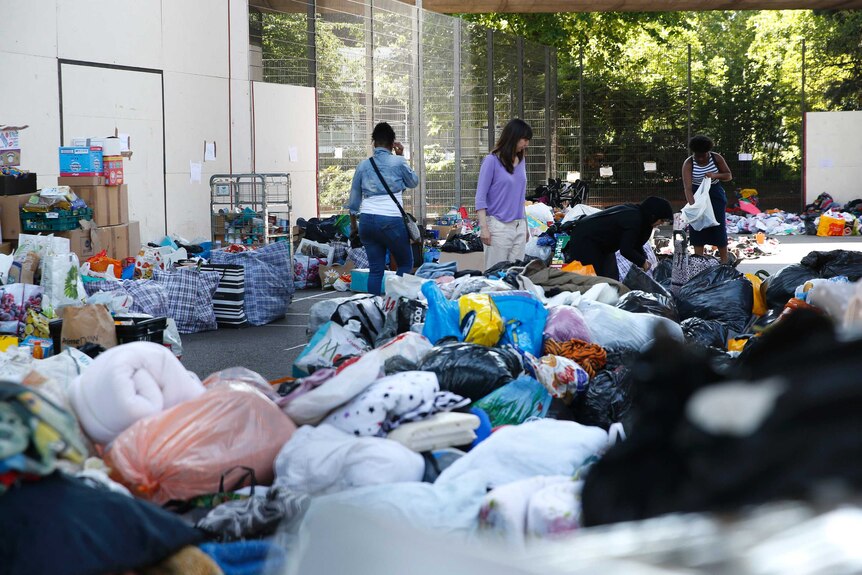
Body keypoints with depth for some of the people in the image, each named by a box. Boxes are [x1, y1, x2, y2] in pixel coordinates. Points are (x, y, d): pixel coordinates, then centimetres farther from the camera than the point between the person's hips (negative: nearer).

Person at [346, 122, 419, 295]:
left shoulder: (363, 165, 9)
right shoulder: (398, 162, -1)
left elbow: (354, 199, 14)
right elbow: (414, 182, 18)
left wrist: (353, 226, 24)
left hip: (367, 220, 4)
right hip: (391, 220, -4)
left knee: (375, 269, 8)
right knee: (406, 264, 12)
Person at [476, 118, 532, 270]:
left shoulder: (521, 161, 12)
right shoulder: (492, 160, -6)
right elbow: (481, 196, -7)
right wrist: (484, 227, -14)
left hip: (519, 226, 6)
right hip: (499, 226, -6)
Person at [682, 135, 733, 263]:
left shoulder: (716, 158, -13)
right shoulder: (688, 164, -19)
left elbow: (729, 176, -3)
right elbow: (688, 188, -26)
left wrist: (715, 175, -24)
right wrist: (693, 206, -41)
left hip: (715, 194, 1)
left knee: (719, 226, -2)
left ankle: (724, 261, 6)